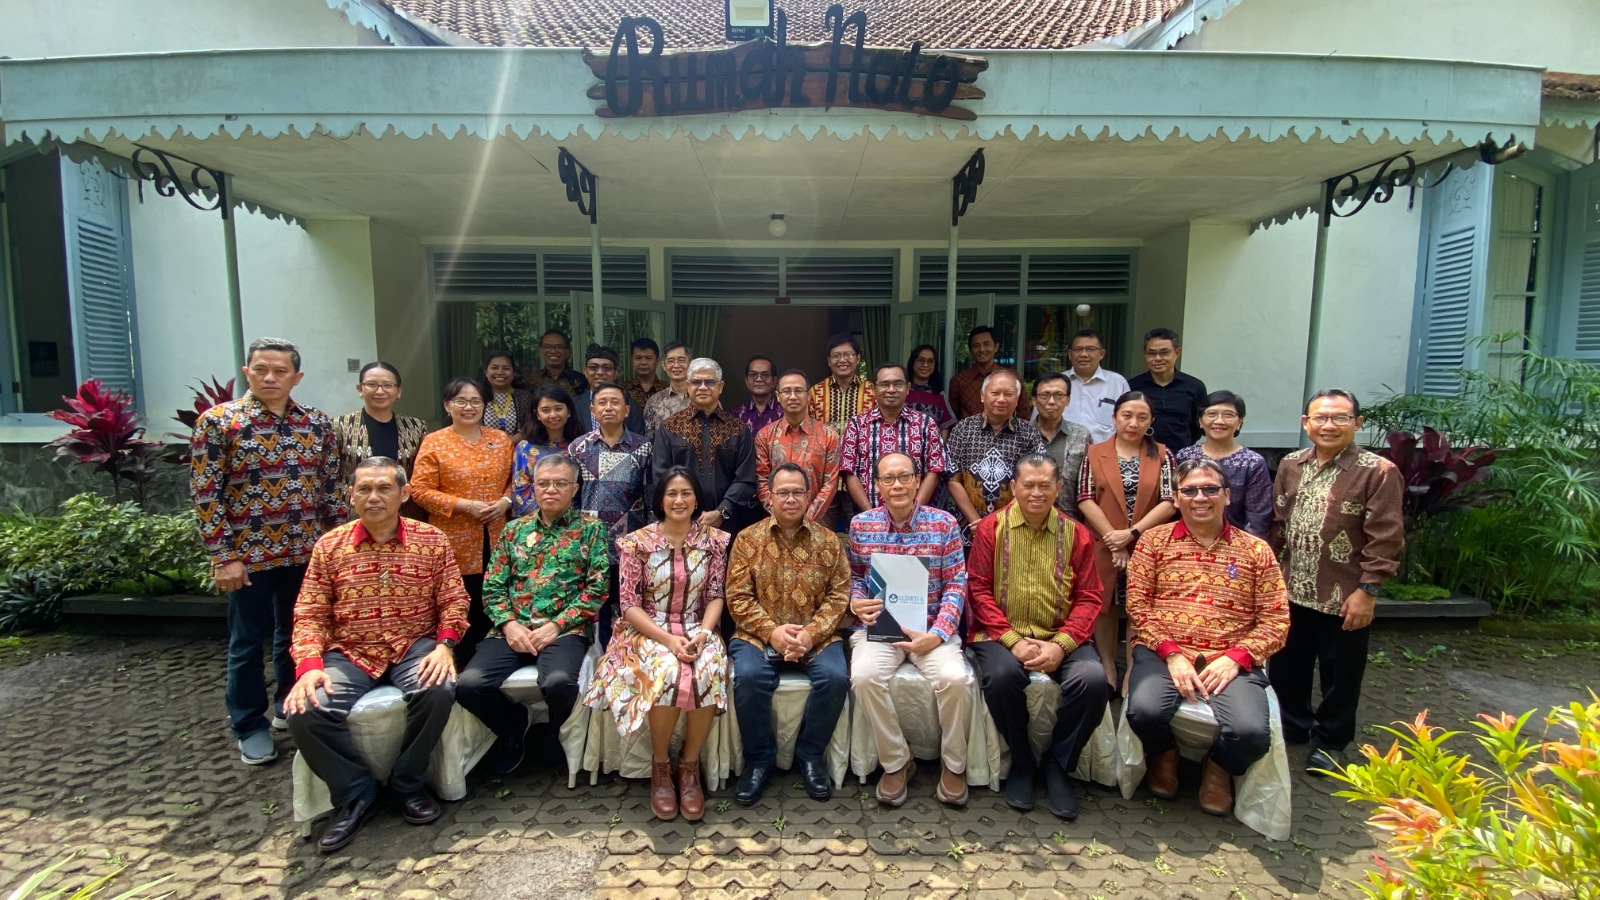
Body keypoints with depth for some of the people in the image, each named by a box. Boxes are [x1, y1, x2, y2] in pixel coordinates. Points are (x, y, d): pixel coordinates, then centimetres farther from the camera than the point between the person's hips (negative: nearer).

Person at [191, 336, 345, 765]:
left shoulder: (317, 422, 3)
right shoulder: (217, 421, -8)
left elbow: (330, 486, 8)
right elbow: (206, 493, -9)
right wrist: (222, 557, -12)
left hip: (306, 552, 3)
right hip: (249, 554, -3)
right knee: (248, 642, 9)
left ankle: (290, 705, 35)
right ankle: (250, 726, 25)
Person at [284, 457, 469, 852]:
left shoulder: (432, 540, 3)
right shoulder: (330, 546, 5)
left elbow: (454, 600, 3)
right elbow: (310, 614, 3)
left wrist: (444, 645, -14)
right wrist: (309, 665, -13)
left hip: (414, 647, -1)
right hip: (349, 653, 2)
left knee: (439, 690, -31)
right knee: (304, 711, -24)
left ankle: (409, 783, -4)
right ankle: (355, 795, -1)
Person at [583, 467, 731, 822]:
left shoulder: (714, 540, 3)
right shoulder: (637, 542, -5)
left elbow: (716, 595, 4)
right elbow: (629, 605, -7)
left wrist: (704, 632, -14)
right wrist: (668, 639, -18)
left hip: (696, 630, 2)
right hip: (648, 631, -2)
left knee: (710, 673, -31)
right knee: (668, 673, -34)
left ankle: (689, 763, -7)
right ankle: (660, 765, -7)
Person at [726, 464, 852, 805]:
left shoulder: (828, 541, 4)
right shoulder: (747, 539, 3)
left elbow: (839, 595, -1)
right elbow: (738, 597, -3)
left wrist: (811, 633, -15)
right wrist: (772, 632, -16)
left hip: (815, 636, 1)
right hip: (759, 635, -1)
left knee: (835, 677, -25)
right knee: (749, 677, -29)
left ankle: (810, 755, 0)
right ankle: (758, 758, -4)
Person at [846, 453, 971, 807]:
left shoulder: (944, 524, -1)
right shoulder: (860, 525, 4)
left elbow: (956, 585, -2)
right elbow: (854, 575, 14)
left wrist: (937, 634, -15)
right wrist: (856, 601, -10)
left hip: (932, 627, -1)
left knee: (954, 678, -28)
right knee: (864, 676, -29)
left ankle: (953, 764, 1)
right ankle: (896, 762, -4)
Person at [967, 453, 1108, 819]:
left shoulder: (1076, 534, 6)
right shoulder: (991, 528, 1)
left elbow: (1088, 598, 3)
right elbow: (978, 590, -3)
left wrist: (1061, 645, -13)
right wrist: (1013, 641, -14)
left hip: (1059, 639, 2)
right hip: (1001, 635, -2)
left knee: (1093, 680, -25)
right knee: (1001, 676, -32)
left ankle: (1058, 764, 2)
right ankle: (1021, 761, -2)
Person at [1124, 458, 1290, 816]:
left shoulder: (1255, 550, 10)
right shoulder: (1154, 541, 8)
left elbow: (1276, 619, 5)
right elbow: (1137, 604, 2)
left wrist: (1235, 658, -10)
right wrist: (1171, 653, -11)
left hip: (1230, 661, 1)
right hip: (1162, 653, 0)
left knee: (1252, 732, -26)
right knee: (1144, 710, -30)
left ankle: (1219, 767, 14)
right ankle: (1164, 755, 10)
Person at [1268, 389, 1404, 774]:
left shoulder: (1378, 472, -10)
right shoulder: (1290, 465, 6)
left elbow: (1385, 539, -12)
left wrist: (1367, 590, -14)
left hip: (1344, 597, -4)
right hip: (1291, 591, 5)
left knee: (1339, 674, 11)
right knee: (1285, 666, 16)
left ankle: (1329, 741, 29)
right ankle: (1291, 726, 37)